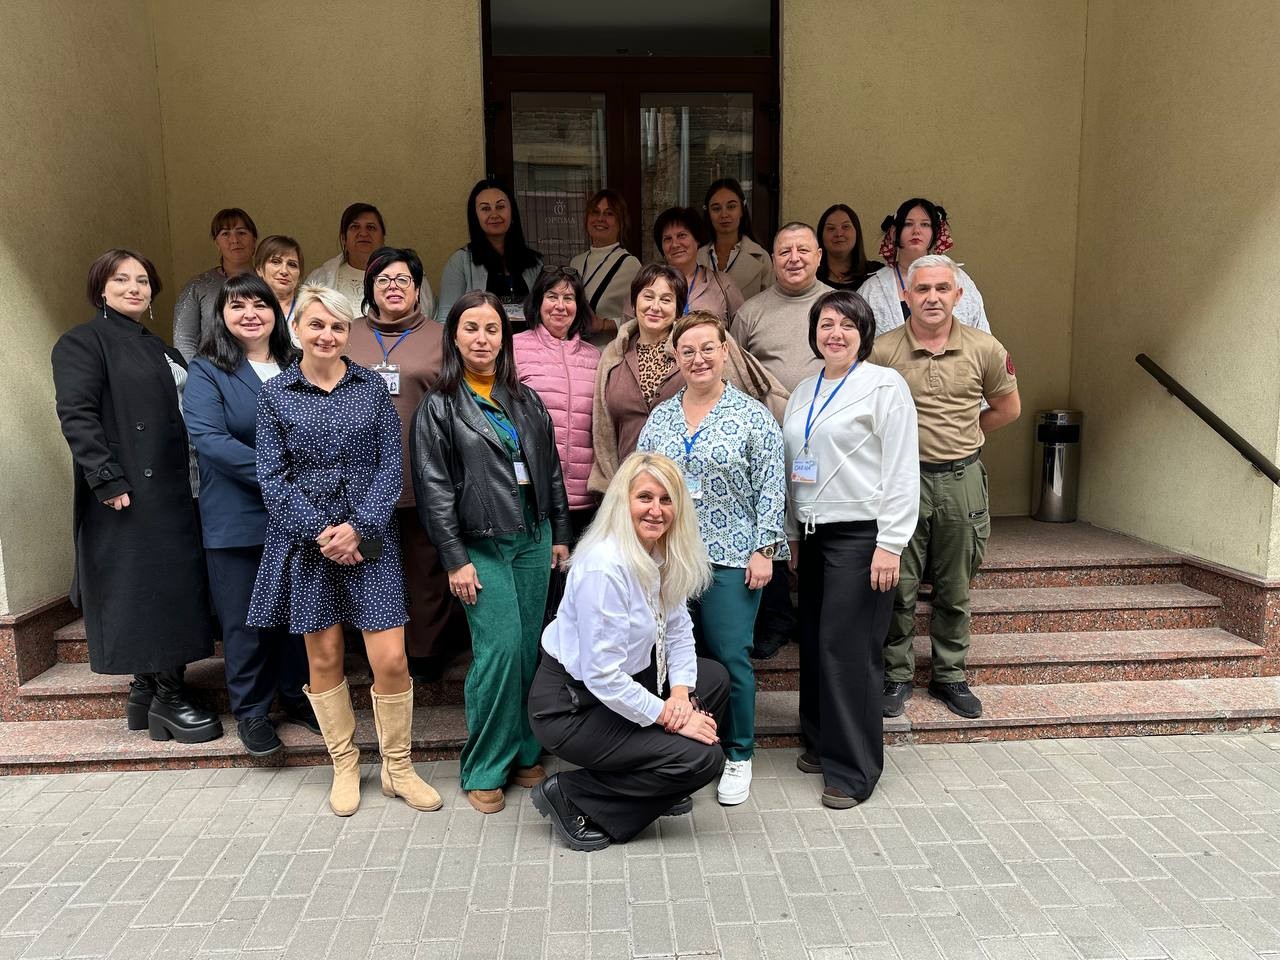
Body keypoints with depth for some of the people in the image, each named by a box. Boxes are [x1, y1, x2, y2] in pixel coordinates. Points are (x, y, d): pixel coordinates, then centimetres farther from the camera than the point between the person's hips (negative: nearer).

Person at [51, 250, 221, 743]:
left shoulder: (158, 348, 20)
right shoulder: (83, 342, -4)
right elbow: (77, 415, -14)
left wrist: (192, 478, 10)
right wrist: (108, 479, -22)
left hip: (172, 492, 8)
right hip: (128, 494, -8)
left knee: (171, 589, 9)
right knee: (145, 589, -4)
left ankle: (146, 693, 20)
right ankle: (166, 699, 5)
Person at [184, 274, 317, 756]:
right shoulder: (207, 372, -3)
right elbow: (208, 438, -16)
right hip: (237, 518, -3)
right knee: (245, 620, 6)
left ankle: (296, 695, 29)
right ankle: (250, 710, 21)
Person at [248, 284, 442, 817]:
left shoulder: (373, 386, 4)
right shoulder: (274, 393, 3)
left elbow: (391, 464, 0)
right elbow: (273, 476, 0)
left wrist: (358, 526, -12)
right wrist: (319, 532, -11)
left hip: (369, 536, 0)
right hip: (306, 539, 0)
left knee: (391, 659, -4)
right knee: (323, 656, 8)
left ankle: (398, 767, 17)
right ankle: (344, 765, 27)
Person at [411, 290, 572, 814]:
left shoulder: (526, 399, 12)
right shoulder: (439, 408, -1)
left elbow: (551, 469, 15)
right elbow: (434, 490, -6)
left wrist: (560, 534, 12)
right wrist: (455, 560, -10)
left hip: (533, 538, 5)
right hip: (482, 545, -4)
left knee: (529, 649, 7)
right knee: (500, 649, -10)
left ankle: (523, 752, 22)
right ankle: (485, 769, 5)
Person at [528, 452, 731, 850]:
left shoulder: (665, 555, 0)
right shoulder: (604, 567, -28)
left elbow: (678, 629, 6)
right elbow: (602, 676, -27)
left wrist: (680, 692, -10)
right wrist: (669, 718, -19)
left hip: (624, 683, 9)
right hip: (570, 706, -9)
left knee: (714, 678, 11)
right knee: (703, 758, -13)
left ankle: (657, 785, 20)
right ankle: (571, 798, -2)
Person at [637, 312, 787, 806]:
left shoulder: (753, 416, -1)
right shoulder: (659, 417, 10)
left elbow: (770, 490, -3)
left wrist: (763, 550, -8)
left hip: (731, 560, -3)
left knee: (731, 657, 0)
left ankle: (737, 757, 18)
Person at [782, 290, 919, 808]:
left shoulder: (883, 385, -6)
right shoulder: (804, 392, 15)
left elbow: (901, 470, -11)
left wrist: (890, 544, -16)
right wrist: (793, 537, 16)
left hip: (860, 535, -7)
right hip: (814, 534, 7)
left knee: (848, 649, -6)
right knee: (814, 644, 10)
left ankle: (853, 770, 6)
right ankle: (821, 743, 28)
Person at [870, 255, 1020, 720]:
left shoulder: (986, 349, -1)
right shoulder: (881, 350, -8)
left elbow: (1007, 408, 14)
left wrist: (960, 437, 11)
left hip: (961, 479, 2)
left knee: (955, 590, 13)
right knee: (899, 587, 4)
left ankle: (949, 676, 27)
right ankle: (897, 676, 20)